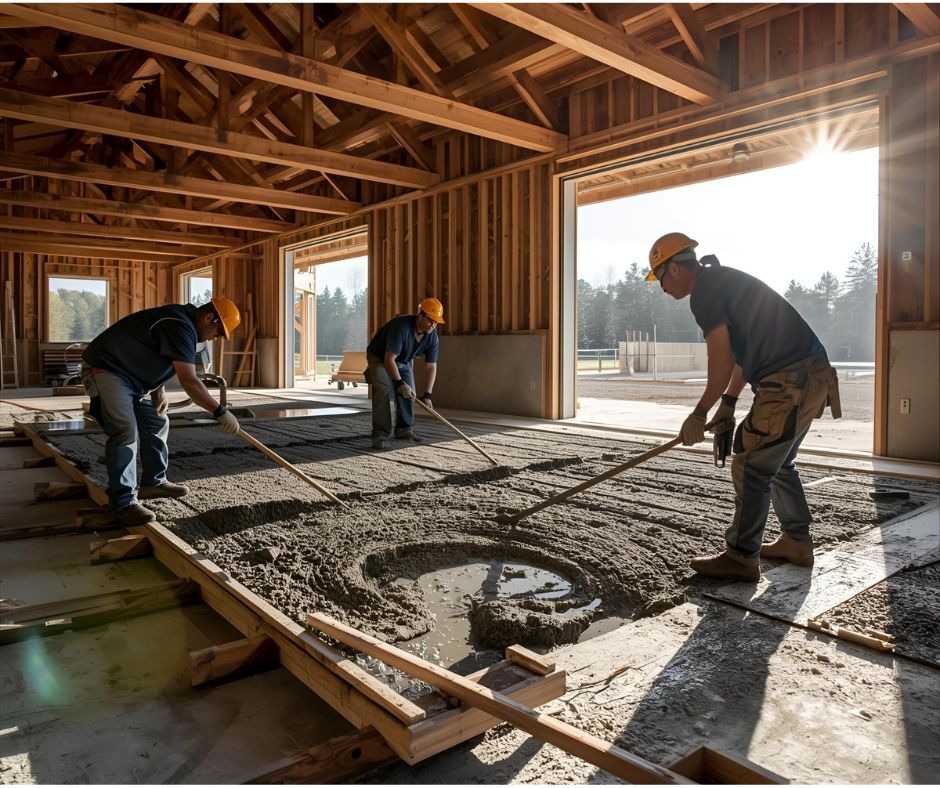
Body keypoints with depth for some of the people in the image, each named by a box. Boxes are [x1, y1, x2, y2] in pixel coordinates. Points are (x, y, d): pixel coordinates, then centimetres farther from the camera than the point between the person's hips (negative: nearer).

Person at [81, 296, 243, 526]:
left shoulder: (183, 320, 7)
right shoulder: (180, 326, -25)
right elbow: (189, 381, -30)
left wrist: (158, 389, 6)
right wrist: (220, 412, -27)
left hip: (132, 375, 11)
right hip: (105, 369, -11)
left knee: (157, 424, 12)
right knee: (125, 430, -21)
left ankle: (153, 483, 24)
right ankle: (124, 502, -19)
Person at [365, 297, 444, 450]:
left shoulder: (433, 336, -18)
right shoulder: (401, 327, -38)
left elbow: (431, 366, -15)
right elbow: (389, 359, -38)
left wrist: (427, 394, -22)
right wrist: (400, 383, -39)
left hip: (404, 360, 7)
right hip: (380, 358, -6)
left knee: (409, 394, 0)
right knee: (384, 392, -21)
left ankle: (404, 430, 14)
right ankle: (380, 434, -18)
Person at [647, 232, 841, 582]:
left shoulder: (704, 290, -11)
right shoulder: (725, 280, 21)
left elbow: (721, 363, -15)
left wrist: (699, 414, -3)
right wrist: (728, 403, 21)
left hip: (790, 383, -10)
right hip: (810, 376, 10)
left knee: (751, 469, -3)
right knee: (778, 464, 21)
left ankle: (741, 558, 5)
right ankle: (796, 542, 32)